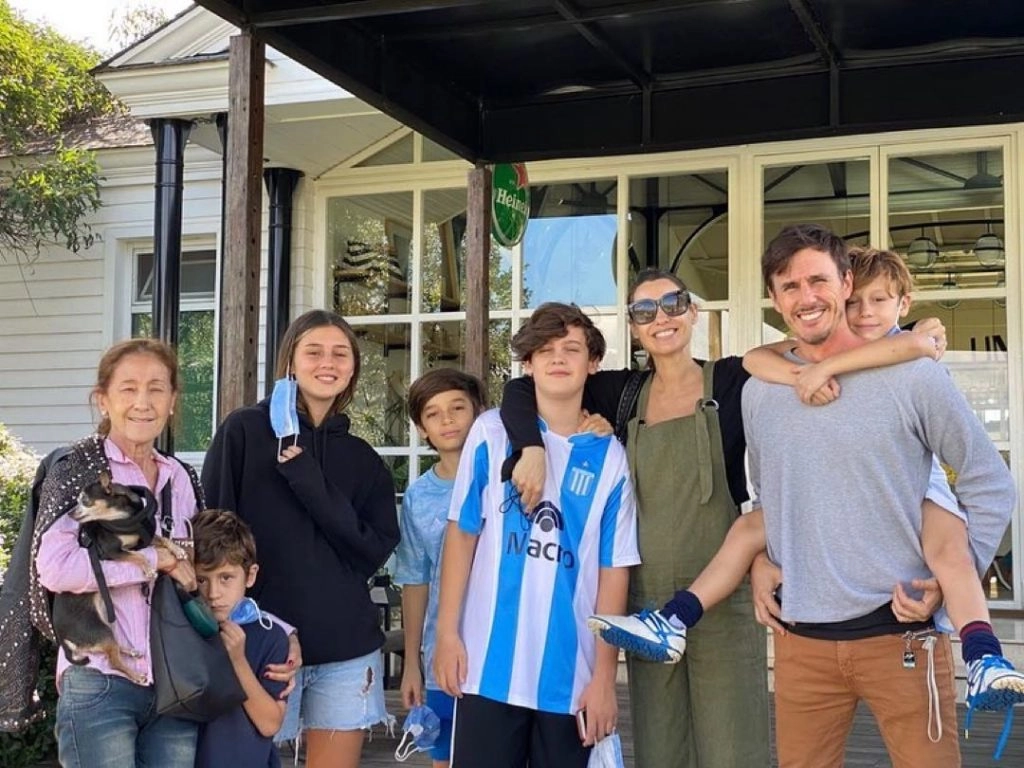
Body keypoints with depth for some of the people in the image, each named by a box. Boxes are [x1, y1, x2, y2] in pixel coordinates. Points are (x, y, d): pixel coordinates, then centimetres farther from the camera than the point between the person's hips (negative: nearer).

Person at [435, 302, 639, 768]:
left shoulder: (609, 457, 1)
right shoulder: (491, 433, 0)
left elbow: (614, 570, 1)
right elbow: (462, 533, 3)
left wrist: (604, 676, -1)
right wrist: (447, 631, -2)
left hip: (571, 675, 1)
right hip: (490, 665, -1)